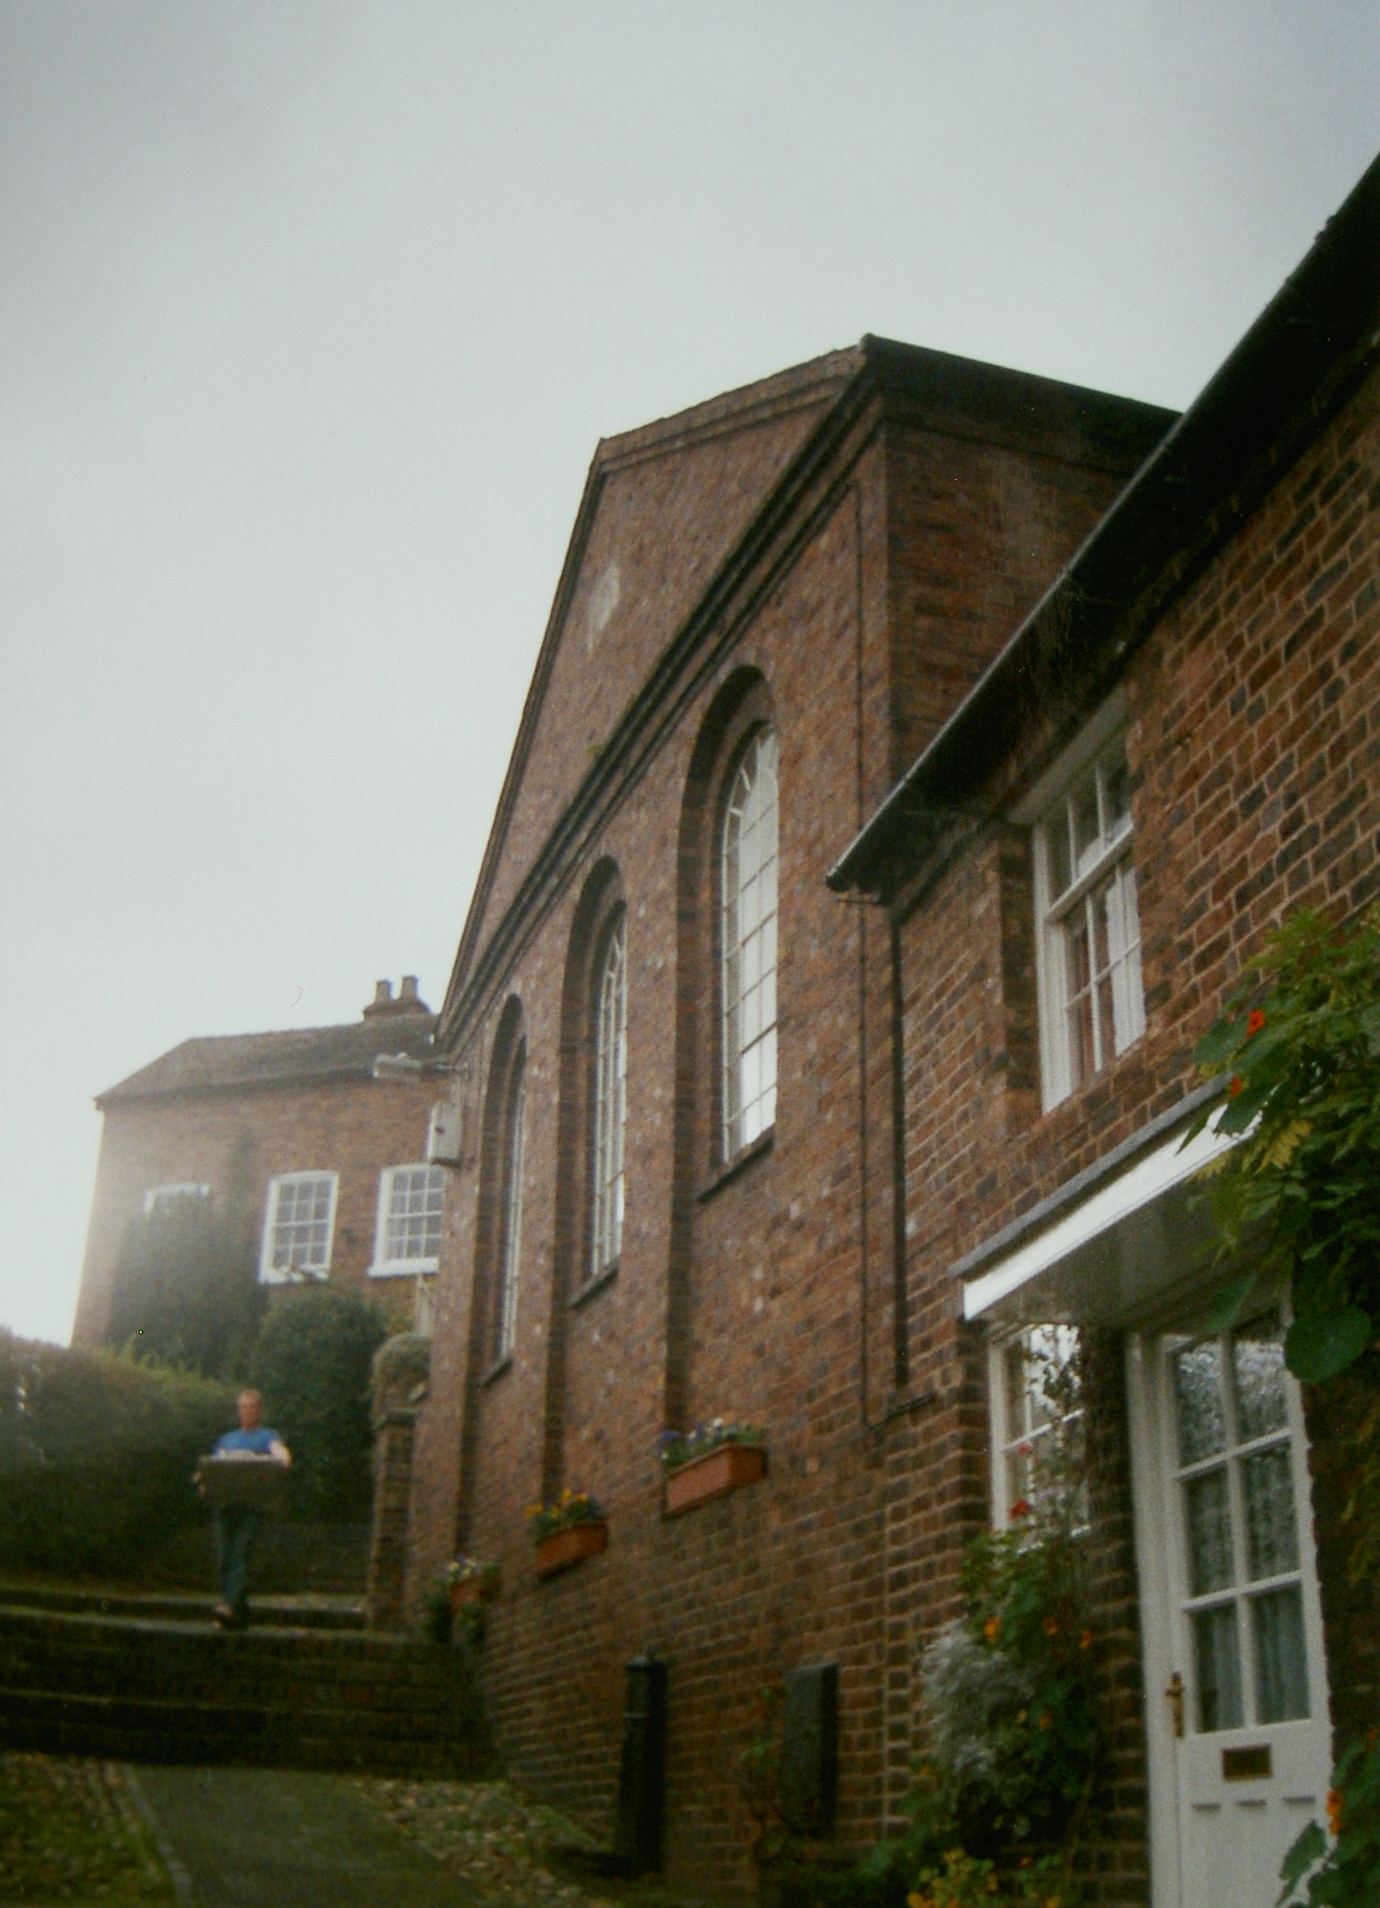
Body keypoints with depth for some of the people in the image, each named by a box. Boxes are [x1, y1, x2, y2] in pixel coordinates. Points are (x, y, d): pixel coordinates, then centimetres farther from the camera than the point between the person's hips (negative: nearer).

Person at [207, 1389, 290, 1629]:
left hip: (252, 1503, -5)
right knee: (224, 1560, -1)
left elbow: (281, 1452, -7)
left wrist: (282, 1459, -31)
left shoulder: (267, 1436, 13)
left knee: (240, 1555, -18)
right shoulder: (226, 1440, 28)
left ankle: (230, 1605, -30)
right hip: (225, 1503, 5)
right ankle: (240, 1612, 6)